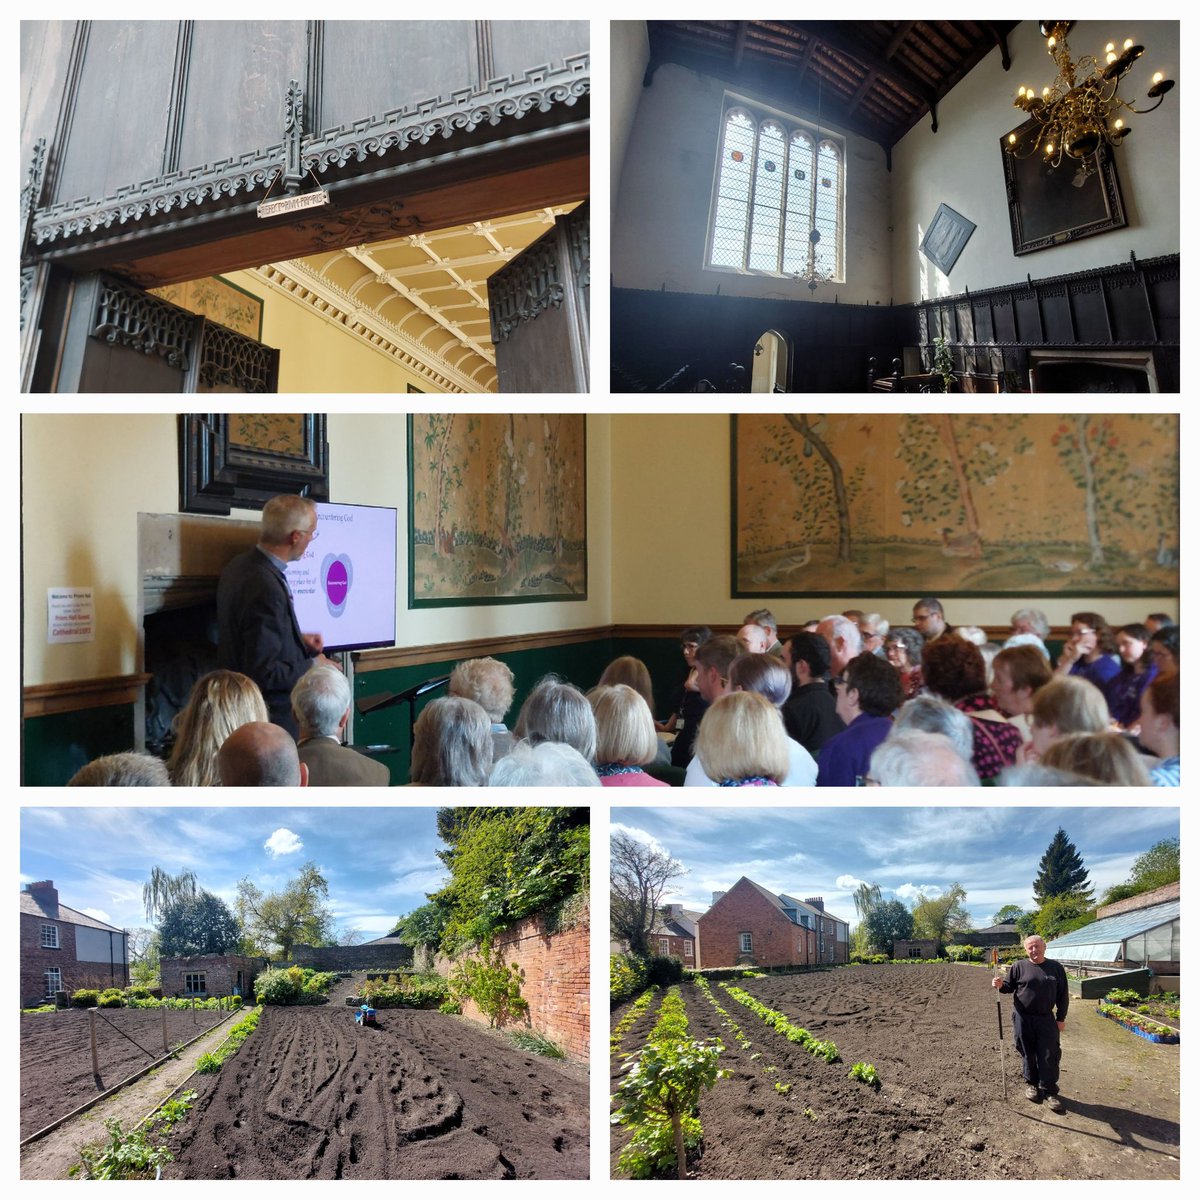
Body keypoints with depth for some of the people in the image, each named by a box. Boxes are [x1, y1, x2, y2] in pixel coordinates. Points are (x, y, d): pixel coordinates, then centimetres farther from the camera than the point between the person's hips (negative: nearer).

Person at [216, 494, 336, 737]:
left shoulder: (240, 565, 3)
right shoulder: (266, 588, -27)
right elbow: (264, 673, -26)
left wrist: (298, 640, 12)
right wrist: (313, 668, -13)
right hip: (273, 715, -9)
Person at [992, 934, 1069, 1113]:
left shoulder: (1056, 968, 2)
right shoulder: (1019, 966, -1)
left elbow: (1063, 995, 6)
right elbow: (1009, 987, 6)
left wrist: (1061, 1018, 3)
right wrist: (1001, 985, -16)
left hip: (1046, 1019, 0)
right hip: (1023, 1018, 0)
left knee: (1049, 1056, 0)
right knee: (1028, 1053, 9)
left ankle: (1049, 1091, 10)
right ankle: (1031, 1084, 27)